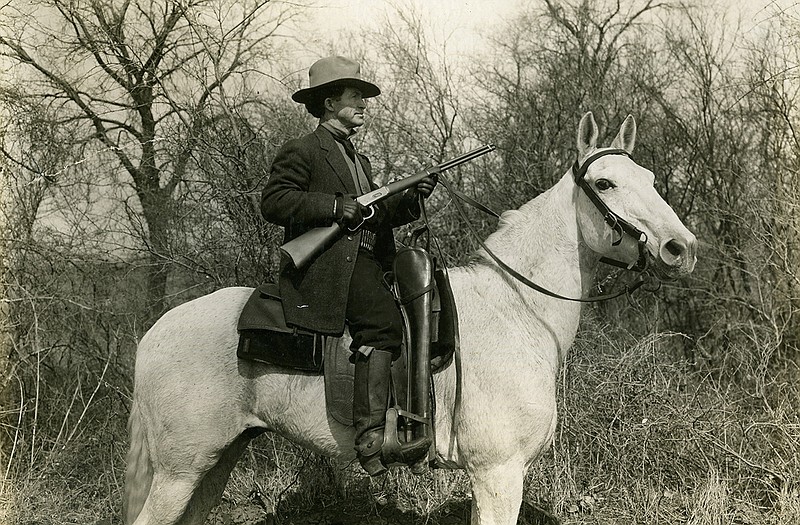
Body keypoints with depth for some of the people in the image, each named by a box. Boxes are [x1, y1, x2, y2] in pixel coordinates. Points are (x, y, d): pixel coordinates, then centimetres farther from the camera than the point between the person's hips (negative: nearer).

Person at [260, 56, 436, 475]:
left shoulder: (358, 159, 30)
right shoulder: (301, 151, 3)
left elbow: (377, 216, 27)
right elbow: (273, 202, -9)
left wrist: (410, 199, 9)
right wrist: (333, 207, -17)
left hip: (364, 263, 10)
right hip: (323, 264, -10)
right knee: (382, 325, -27)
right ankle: (371, 440, -30)